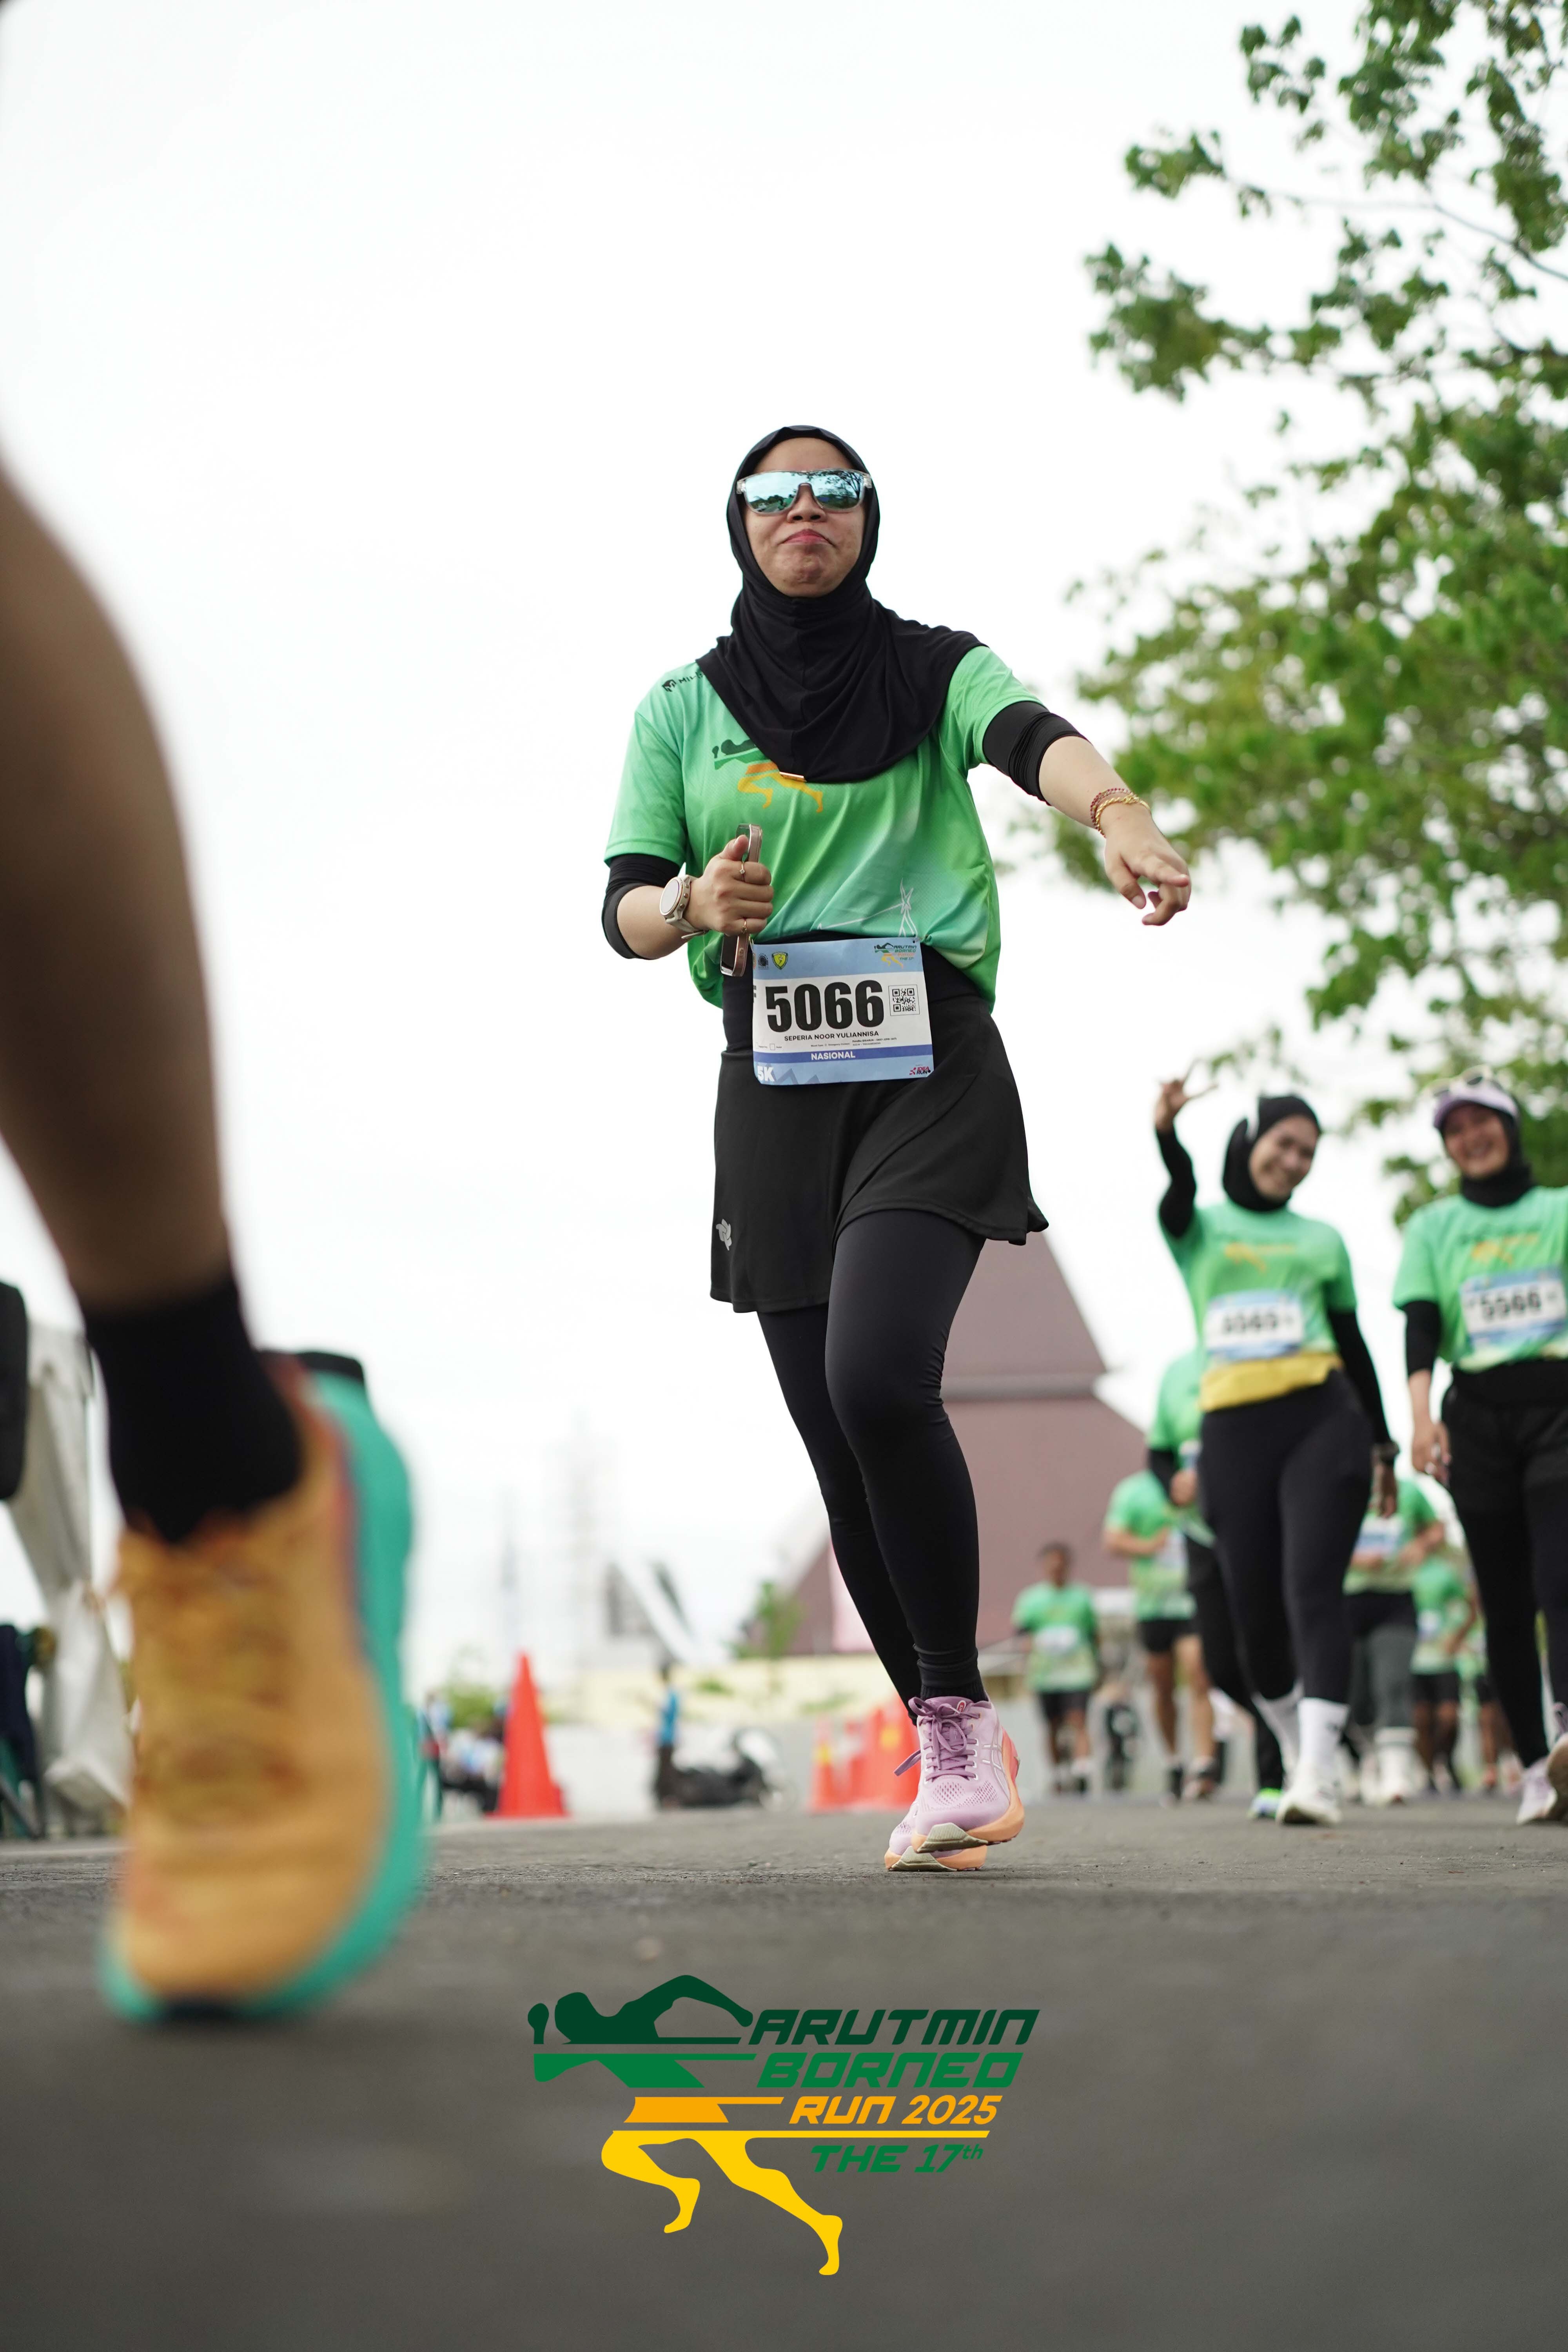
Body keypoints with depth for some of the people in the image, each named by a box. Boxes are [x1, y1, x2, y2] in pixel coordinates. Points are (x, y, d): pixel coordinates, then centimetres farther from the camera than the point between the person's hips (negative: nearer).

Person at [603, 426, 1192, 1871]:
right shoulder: (683, 709, 14)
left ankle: (962, 1714, -10)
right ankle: (954, 1759, 14)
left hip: (931, 1063, -3)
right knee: (840, 1443, 1)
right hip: (773, 1087, 3)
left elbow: (1033, 735, -15)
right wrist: (697, 906, -19)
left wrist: (1117, 812, -38)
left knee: (877, 1380, -25)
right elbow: (625, 907, 6)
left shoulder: (934, 671, 7)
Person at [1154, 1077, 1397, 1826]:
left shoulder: (1322, 1240, 17)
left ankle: (1316, 1777, -25)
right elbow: (1179, 1189, -12)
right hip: (1234, 1432, 0)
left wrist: (1383, 1443, 19)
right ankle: (1296, 1754, 24)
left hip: (1321, 1420, 0)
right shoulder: (1198, 1229, 12)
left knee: (1312, 1587, -17)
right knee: (1255, 1611, 1)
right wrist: (1166, 1132, -34)